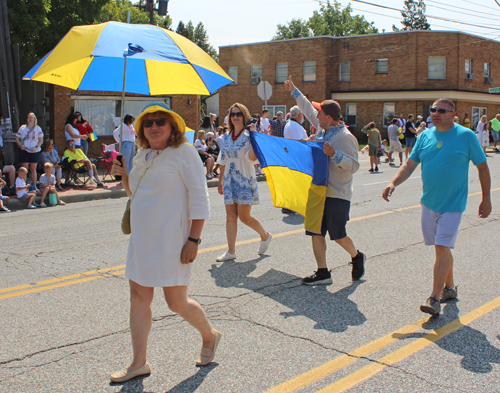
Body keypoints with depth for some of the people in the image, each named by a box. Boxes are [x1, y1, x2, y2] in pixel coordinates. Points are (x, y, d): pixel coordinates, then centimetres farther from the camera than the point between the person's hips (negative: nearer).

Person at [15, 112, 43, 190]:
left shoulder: (38, 128, 5)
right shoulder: (22, 128, 5)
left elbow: (41, 140, 5)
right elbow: (17, 138, 8)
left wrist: (36, 147, -11)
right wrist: (20, 145, -10)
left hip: (35, 151, 0)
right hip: (24, 151, 0)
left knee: (33, 169, 7)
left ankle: (34, 186, 11)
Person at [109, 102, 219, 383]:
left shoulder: (184, 153, -10)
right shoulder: (142, 155, 12)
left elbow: (199, 199, -13)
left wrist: (194, 240, -19)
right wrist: (124, 175, 5)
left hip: (171, 240, -7)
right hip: (142, 239, 8)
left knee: (177, 302, 0)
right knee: (139, 297, 7)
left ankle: (210, 336, 29)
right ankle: (139, 363, 18)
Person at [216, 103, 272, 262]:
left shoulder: (249, 135, -6)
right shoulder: (226, 137, 11)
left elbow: (252, 157, -21)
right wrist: (220, 181, 16)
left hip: (245, 179, -5)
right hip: (230, 179, 5)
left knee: (244, 217, -3)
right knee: (230, 216, 2)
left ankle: (265, 236, 23)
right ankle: (231, 251, 5)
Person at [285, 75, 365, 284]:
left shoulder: (345, 137, -15)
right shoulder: (322, 129, 9)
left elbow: (354, 165, -19)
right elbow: (308, 108, 24)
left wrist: (334, 154, -30)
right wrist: (294, 91, 30)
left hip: (337, 194, -8)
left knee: (338, 235, -2)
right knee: (316, 232, 6)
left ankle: (357, 257, 28)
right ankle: (322, 273, 13)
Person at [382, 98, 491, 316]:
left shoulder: (466, 136, -6)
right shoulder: (425, 136, 5)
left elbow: (482, 167, 0)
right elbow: (410, 164, 5)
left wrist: (486, 198, 2)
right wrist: (393, 183, -11)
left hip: (452, 204, -4)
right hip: (429, 202, 5)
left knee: (442, 248, -11)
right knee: (441, 247, 14)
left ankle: (435, 298, -7)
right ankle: (449, 287, 31)